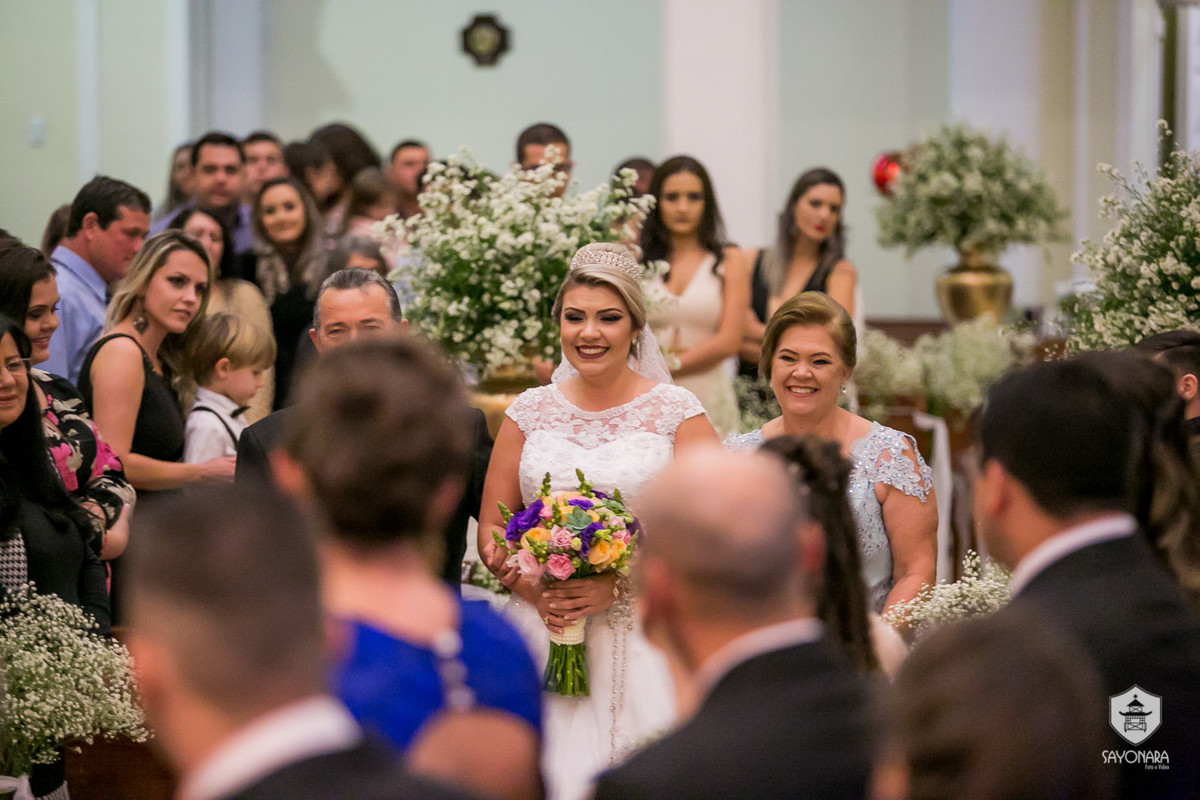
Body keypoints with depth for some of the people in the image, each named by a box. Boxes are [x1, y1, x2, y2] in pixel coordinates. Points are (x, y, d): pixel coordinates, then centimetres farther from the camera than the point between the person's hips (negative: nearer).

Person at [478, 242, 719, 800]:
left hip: (642, 643, -2)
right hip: (541, 638, 2)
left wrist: (616, 587, -15)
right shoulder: (529, 413, 10)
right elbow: (490, 531, 11)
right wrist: (536, 590, -8)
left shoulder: (677, 413, 1)